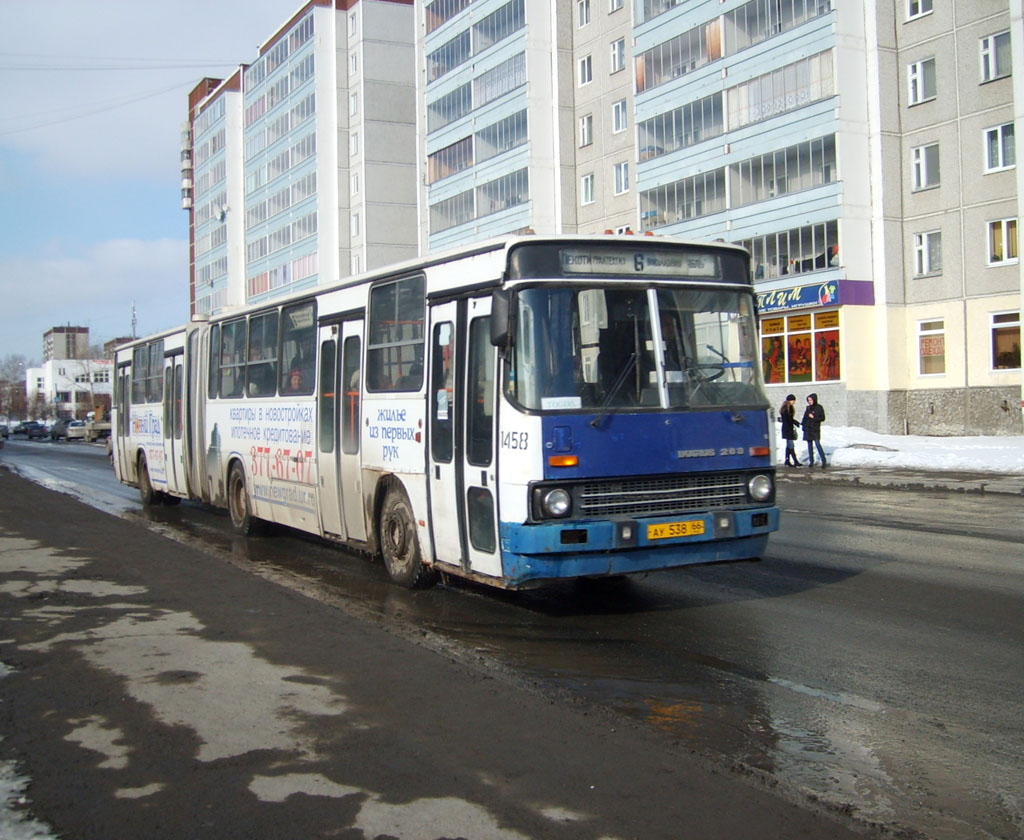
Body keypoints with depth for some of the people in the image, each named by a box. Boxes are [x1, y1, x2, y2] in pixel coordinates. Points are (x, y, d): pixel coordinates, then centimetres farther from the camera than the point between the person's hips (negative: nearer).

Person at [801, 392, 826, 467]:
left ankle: (824, 461, -10)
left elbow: (823, 418, -5)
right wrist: (803, 424, 7)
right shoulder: (808, 408, 11)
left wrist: (813, 417, -14)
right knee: (809, 445, 8)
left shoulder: (819, 408, -4)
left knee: (817, 444, -13)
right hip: (808, 429, 5)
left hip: (815, 430, -5)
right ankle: (811, 461, 14)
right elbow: (804, 418, 17)